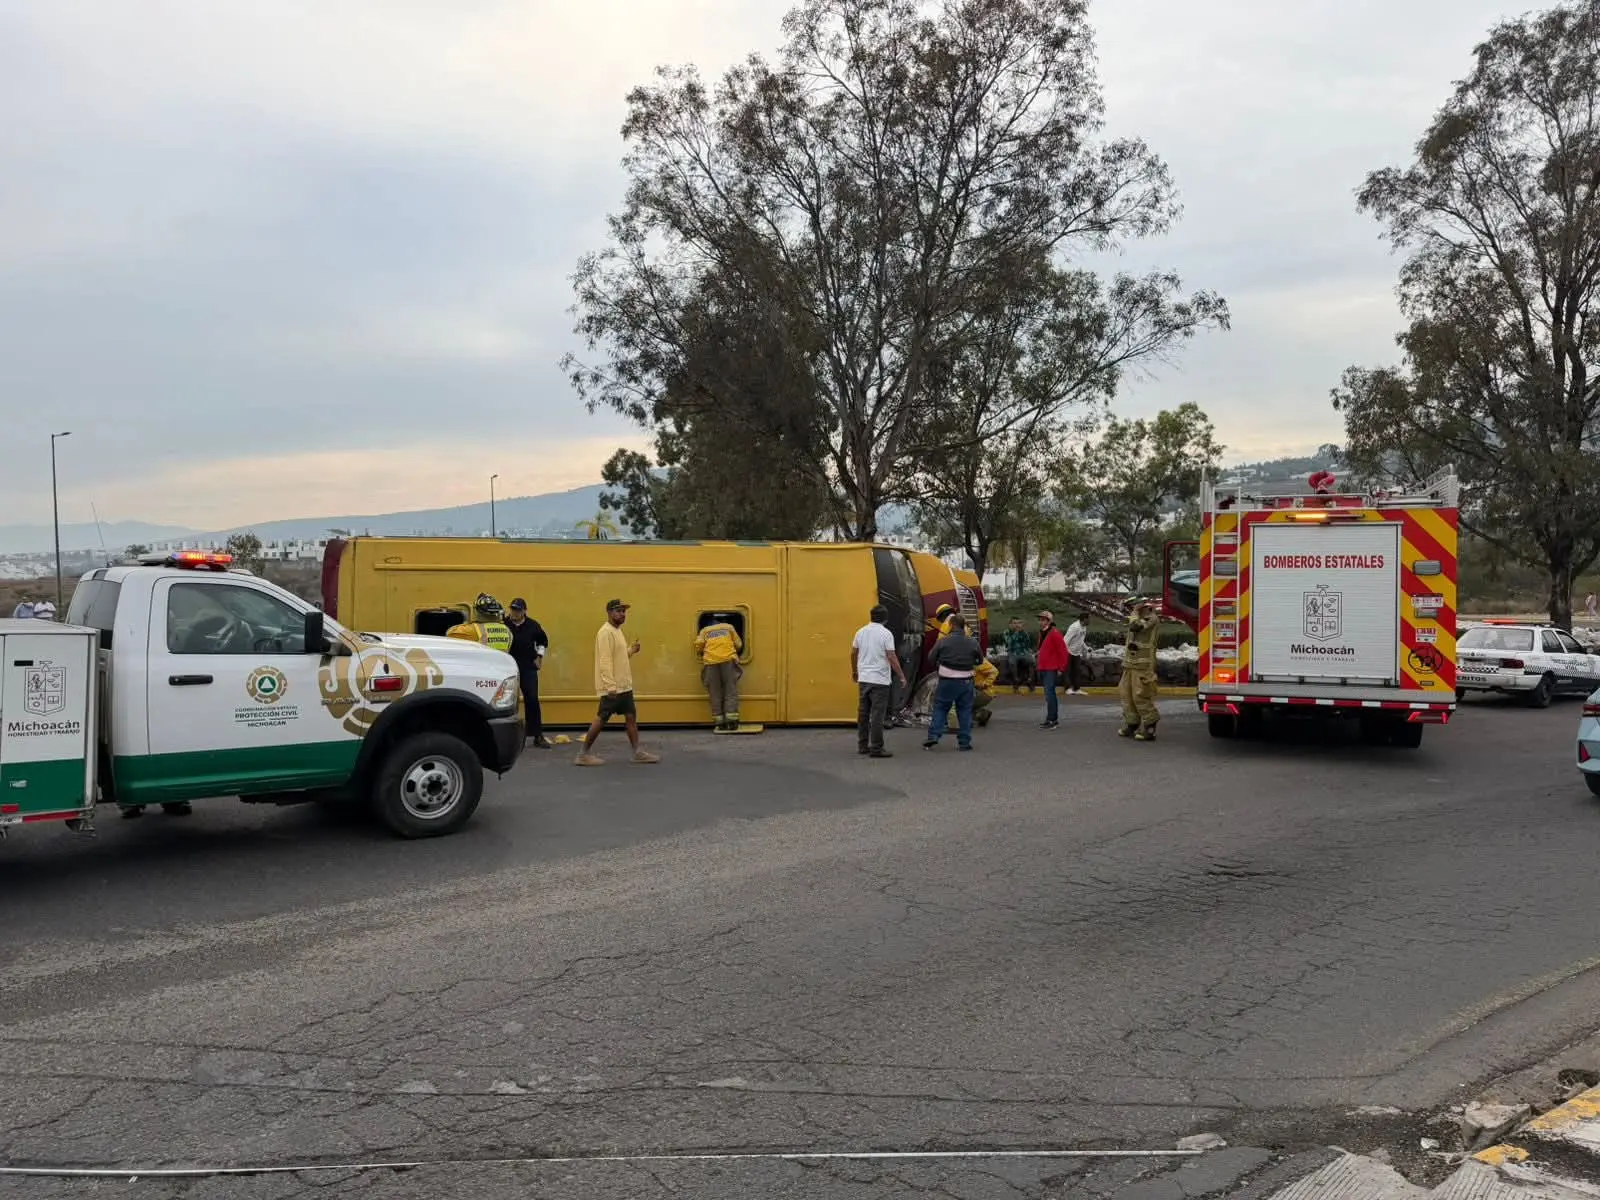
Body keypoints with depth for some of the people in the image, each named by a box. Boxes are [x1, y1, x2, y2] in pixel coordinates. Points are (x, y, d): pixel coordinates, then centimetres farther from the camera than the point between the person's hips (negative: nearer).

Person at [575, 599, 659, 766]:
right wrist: (611, 686, -26)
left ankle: (638, 752, 15)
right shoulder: (606, 632, -16)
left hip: (624, 686, 10)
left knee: (631, 716, 10)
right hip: (612, 688, -10)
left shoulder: (617, 631, 14)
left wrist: (631, 650, 7)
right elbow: (605, 661, -23)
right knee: (601, 719, -3)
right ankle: (584, 754, 6)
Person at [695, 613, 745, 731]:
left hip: (711, 662, 1)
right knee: (731, 690, 2)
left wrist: (702, 654, 28)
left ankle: (719, 721, 2)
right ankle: (731, 721, -7)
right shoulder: (728, 627, 25)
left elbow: (698, 646, 7)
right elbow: (739, 645, 21)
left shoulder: (705, 631, 23)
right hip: (728, 660, -1)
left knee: (716, 693, 5)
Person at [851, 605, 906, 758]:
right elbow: (892, 658, -13)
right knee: (877, 715, -4)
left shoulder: (861, 632, 7)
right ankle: (876, 748, -3)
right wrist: (902, 677, -5)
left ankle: (862, 745, 18)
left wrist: (854, 671, 30)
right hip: (879, 680, -6)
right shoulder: (886, 634, -11)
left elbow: (853, 653, 15)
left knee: (863, 713, 13)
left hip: (863, 679, 6)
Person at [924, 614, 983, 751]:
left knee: (940, 708, 10)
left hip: (946, 681, -2)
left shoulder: (943, 641, -8)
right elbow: (980, 660, 10)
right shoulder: (972, 643, -1)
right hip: (965, 682, 2)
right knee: (964, 710, 9)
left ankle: (934, 736, -1)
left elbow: (932, 659, -2)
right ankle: (964, 742, 10)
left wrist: (939, 666, 17)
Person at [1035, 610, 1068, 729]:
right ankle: (1053, 719, 21)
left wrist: (1061, 668, -15)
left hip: (1051, 670, -9)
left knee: (1049, 694, -12)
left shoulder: (1054, 633, -13)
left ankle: (1052, 720, -10)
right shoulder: (1042, 633, 15)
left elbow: (1063, 651, -15)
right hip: (1044, 669, 10)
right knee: (1049, 694, 14)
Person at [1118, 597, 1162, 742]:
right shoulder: (1141, 620, 21)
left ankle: (1149, 729, -6)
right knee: (1127, 694, 11)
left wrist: (1135, 612, -6)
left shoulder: (1152, 619, -8)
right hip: (1131, 665, 10)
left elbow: (1134, 626, -20)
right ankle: (1131, 724, 21)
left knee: (1141, 696, -11)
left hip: (1143, 666, -10)